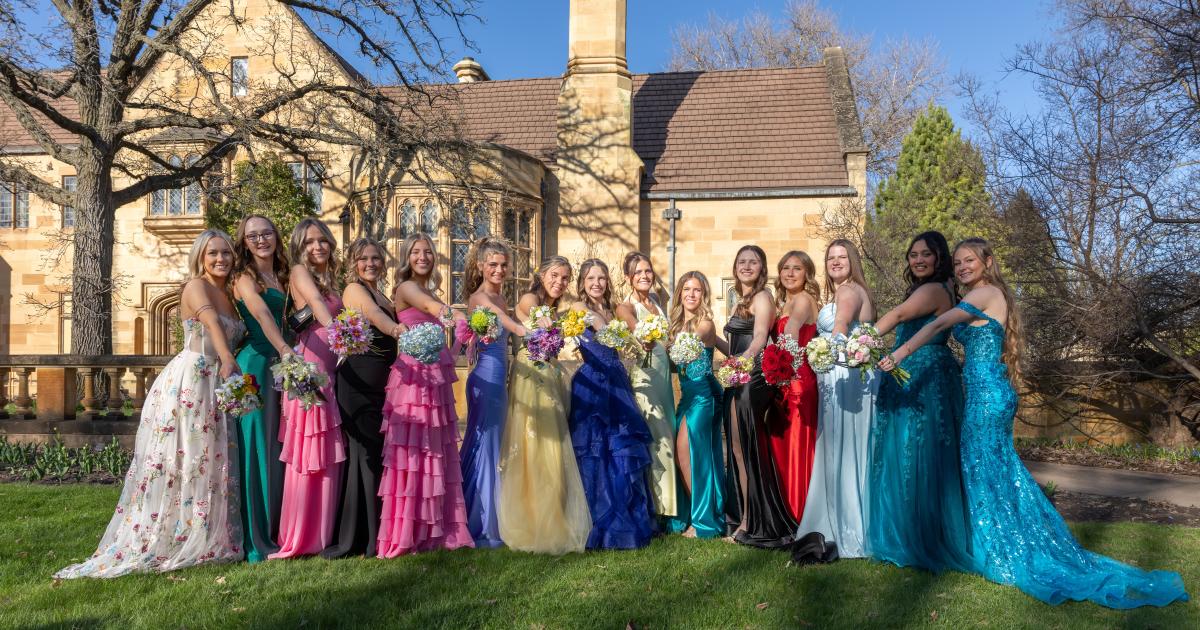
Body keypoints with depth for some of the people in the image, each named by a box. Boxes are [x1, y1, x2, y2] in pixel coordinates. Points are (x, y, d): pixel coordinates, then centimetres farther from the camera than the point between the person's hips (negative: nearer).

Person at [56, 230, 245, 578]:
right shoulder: (195, 286, -7)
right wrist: (227, 360, -43)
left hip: (217, 386, 7)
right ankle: (149, 543, 4)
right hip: (188, 381, -7)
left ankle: (204, 542, 17)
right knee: (173, 463, -4)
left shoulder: (228, 294, 16)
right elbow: (211, 320, -27)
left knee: (211, 464, 9)